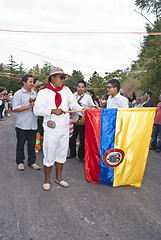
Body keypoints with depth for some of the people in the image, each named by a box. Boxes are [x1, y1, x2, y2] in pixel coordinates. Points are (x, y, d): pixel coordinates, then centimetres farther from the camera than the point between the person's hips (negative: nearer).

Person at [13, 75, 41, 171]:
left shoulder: (34, 94, 12)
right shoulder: (18, 94, -5)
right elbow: (15, 109, -14)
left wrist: (35, 103, -5)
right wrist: (29, 106, -15)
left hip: (33, 125, 4)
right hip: (22, 125, -4)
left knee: (32, 144, 11)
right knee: (20, 145, 9)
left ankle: (32, 161, 24)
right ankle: (20, 162, 25)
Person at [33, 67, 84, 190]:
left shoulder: (66, 90, 10)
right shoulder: (44, 92, -4)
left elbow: (73, 104, 9)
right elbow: (37, 110, -12)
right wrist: (53, 110, -22)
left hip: (65, 129, 5)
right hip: (51, 130, -5)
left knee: (62, 153, 14)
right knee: (49, 155, 2)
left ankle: (59, 177, 31)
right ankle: (47, 179, 22)